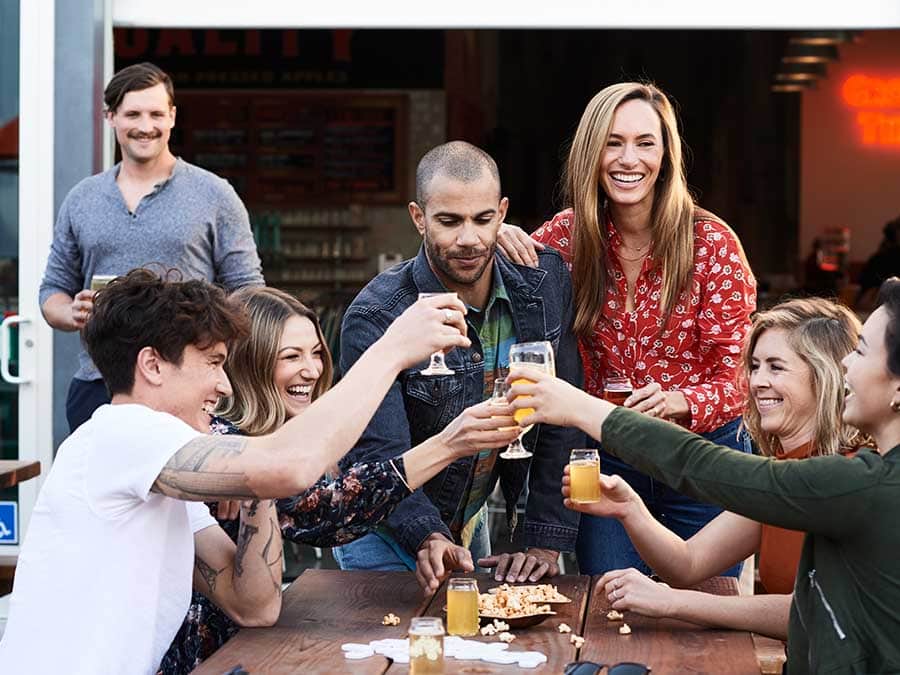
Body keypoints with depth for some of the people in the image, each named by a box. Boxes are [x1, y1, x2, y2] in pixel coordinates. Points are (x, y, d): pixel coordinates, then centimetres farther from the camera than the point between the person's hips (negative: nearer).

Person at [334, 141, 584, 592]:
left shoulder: (544, 285, -12)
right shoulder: (375, 317, -25)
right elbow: (380, 455, -29)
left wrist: (546, 543, -15)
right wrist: (428, 539, -46)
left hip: (471, 522, 5)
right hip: (384, 532, -4)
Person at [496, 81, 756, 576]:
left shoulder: (711, 242, -12)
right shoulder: (570, 234, -4)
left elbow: (737, 376, -10)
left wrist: (679, 402, -31)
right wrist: (499, 242, -17)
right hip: (605, 457, 2)